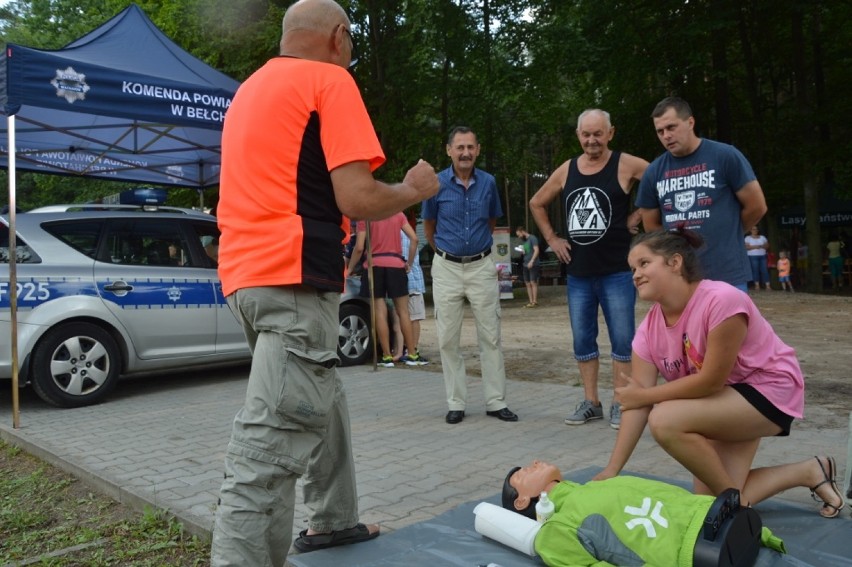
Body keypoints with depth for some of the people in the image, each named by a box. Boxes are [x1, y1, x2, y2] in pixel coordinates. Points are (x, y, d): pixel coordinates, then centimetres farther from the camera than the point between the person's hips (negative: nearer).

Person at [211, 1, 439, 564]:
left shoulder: (251, 89, 22)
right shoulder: (329, 79, -4)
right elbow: (357, 198, -14)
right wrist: (413, 190, 5)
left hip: (249, 272, 10)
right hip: (294, 278, -10)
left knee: (323, 402, 22)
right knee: (271, 443, -11)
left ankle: (334, 520, 35)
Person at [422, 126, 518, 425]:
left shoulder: (488, 182, 0)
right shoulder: (436, 184, -4)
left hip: (482, 266, 1)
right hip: (447, 268, -1)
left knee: (491, 336, 3)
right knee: (447, 339, 3)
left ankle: (496, 402, 12)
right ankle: (456, 403, 14)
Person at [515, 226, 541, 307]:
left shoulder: (532, 238, -5)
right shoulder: (524, 241, 20)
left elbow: (536, 250, -12)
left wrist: (532, 261, -20)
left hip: (533, 264, -8)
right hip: (526, 265, 8)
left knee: (533, 282, -10)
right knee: (527, 284, 3)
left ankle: (535, 301, -10)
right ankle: (531, 301, 5)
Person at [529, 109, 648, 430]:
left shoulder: (626, 165, -6)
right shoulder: (566, 171, 8)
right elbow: (537, 204, 21)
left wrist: (638, 216, -8)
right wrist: (551, 239, 12)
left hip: (616, 272, -4)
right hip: (577, 274, 5)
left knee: (622, 341, 1)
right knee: (583, 341, 10)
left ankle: (618, 404, 13)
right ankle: (590, 403, 22)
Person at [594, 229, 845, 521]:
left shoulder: (721, 300, -30)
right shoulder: (649, 328, -9)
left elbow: (711, 380, -27)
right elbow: (637, 402, -12)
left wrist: (644, 394, -18)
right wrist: (611, 470, -17)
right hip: (724, 402, 8)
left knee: (665, 420, -29)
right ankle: (807, 472, 23)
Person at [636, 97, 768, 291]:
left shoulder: (725, 156, -5)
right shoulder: (654, 172, 4)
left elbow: (756, 206, 0)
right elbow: (651, 226, 14)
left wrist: (725, 233, 11)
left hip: (728, 277, -3)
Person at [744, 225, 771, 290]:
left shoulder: (762, 237, 14)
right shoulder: (748, 238, 3)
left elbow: (767, 246, 9)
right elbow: (746, 247, -8)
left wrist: (761, 246, -11)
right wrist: (754, 246, -20)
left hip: (762, 256, 3)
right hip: (753, 256, -3)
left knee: (765, 270, -3)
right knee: (755, 270, -6)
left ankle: (767, 285, -4)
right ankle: (757, 285, -2)